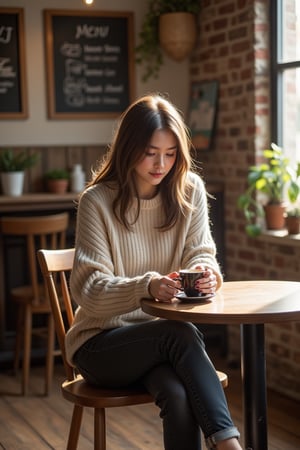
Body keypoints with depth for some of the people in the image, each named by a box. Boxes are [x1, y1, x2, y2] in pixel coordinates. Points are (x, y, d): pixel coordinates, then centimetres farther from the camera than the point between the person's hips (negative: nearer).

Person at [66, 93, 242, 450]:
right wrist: (147, 287, -36)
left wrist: (206, 271, -25)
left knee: (178, 395, -34)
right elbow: (89, 289, -16)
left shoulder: (190, 190, 1)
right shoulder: (97, 201, -11)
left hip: (163, 336, 3)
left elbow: (201, 254, 1)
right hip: (101, 342, -2)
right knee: (181, 334, -34)